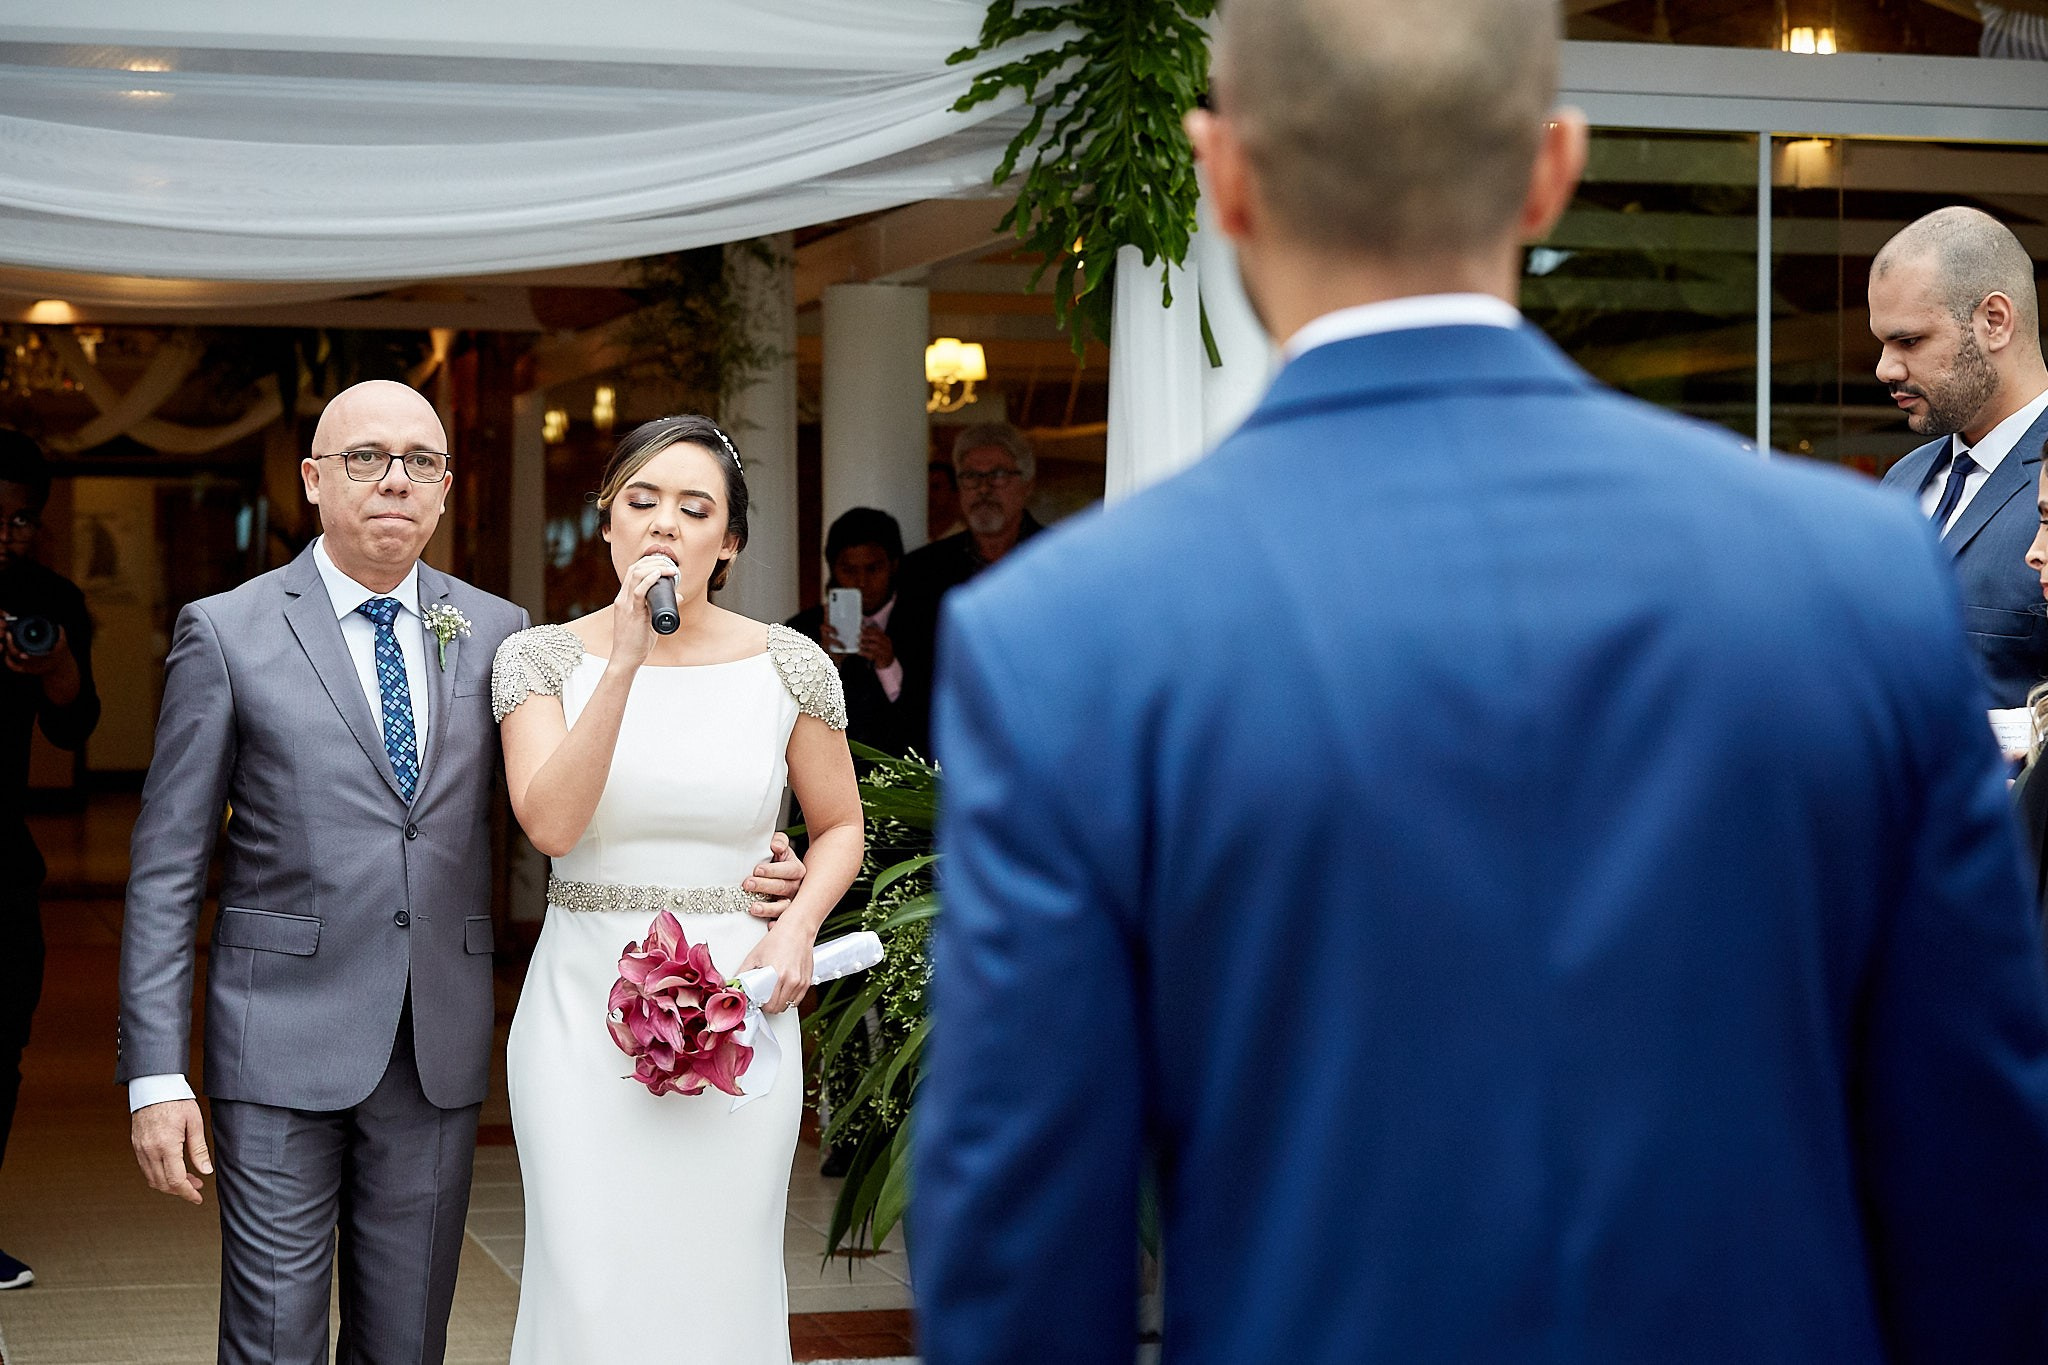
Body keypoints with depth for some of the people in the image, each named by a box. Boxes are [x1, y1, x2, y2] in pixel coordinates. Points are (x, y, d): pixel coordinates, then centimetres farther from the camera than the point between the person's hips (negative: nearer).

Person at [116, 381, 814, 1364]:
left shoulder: (495, 633, 8)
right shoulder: (225, 634, -1)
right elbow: (166, 869, -1)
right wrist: (155, 1073, -7)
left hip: (441, 1052, 3)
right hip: (285, 1040, -3)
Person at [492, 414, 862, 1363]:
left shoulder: (788, 668, 1)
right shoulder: (542, 659, -1)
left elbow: (839, 826, 13)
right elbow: (550, 823, -17)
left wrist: (797, 928, -6)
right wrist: (625, 662, -22)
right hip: (585, 1008, -1)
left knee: (722, 1285, 5)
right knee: (588, 1286, -2)